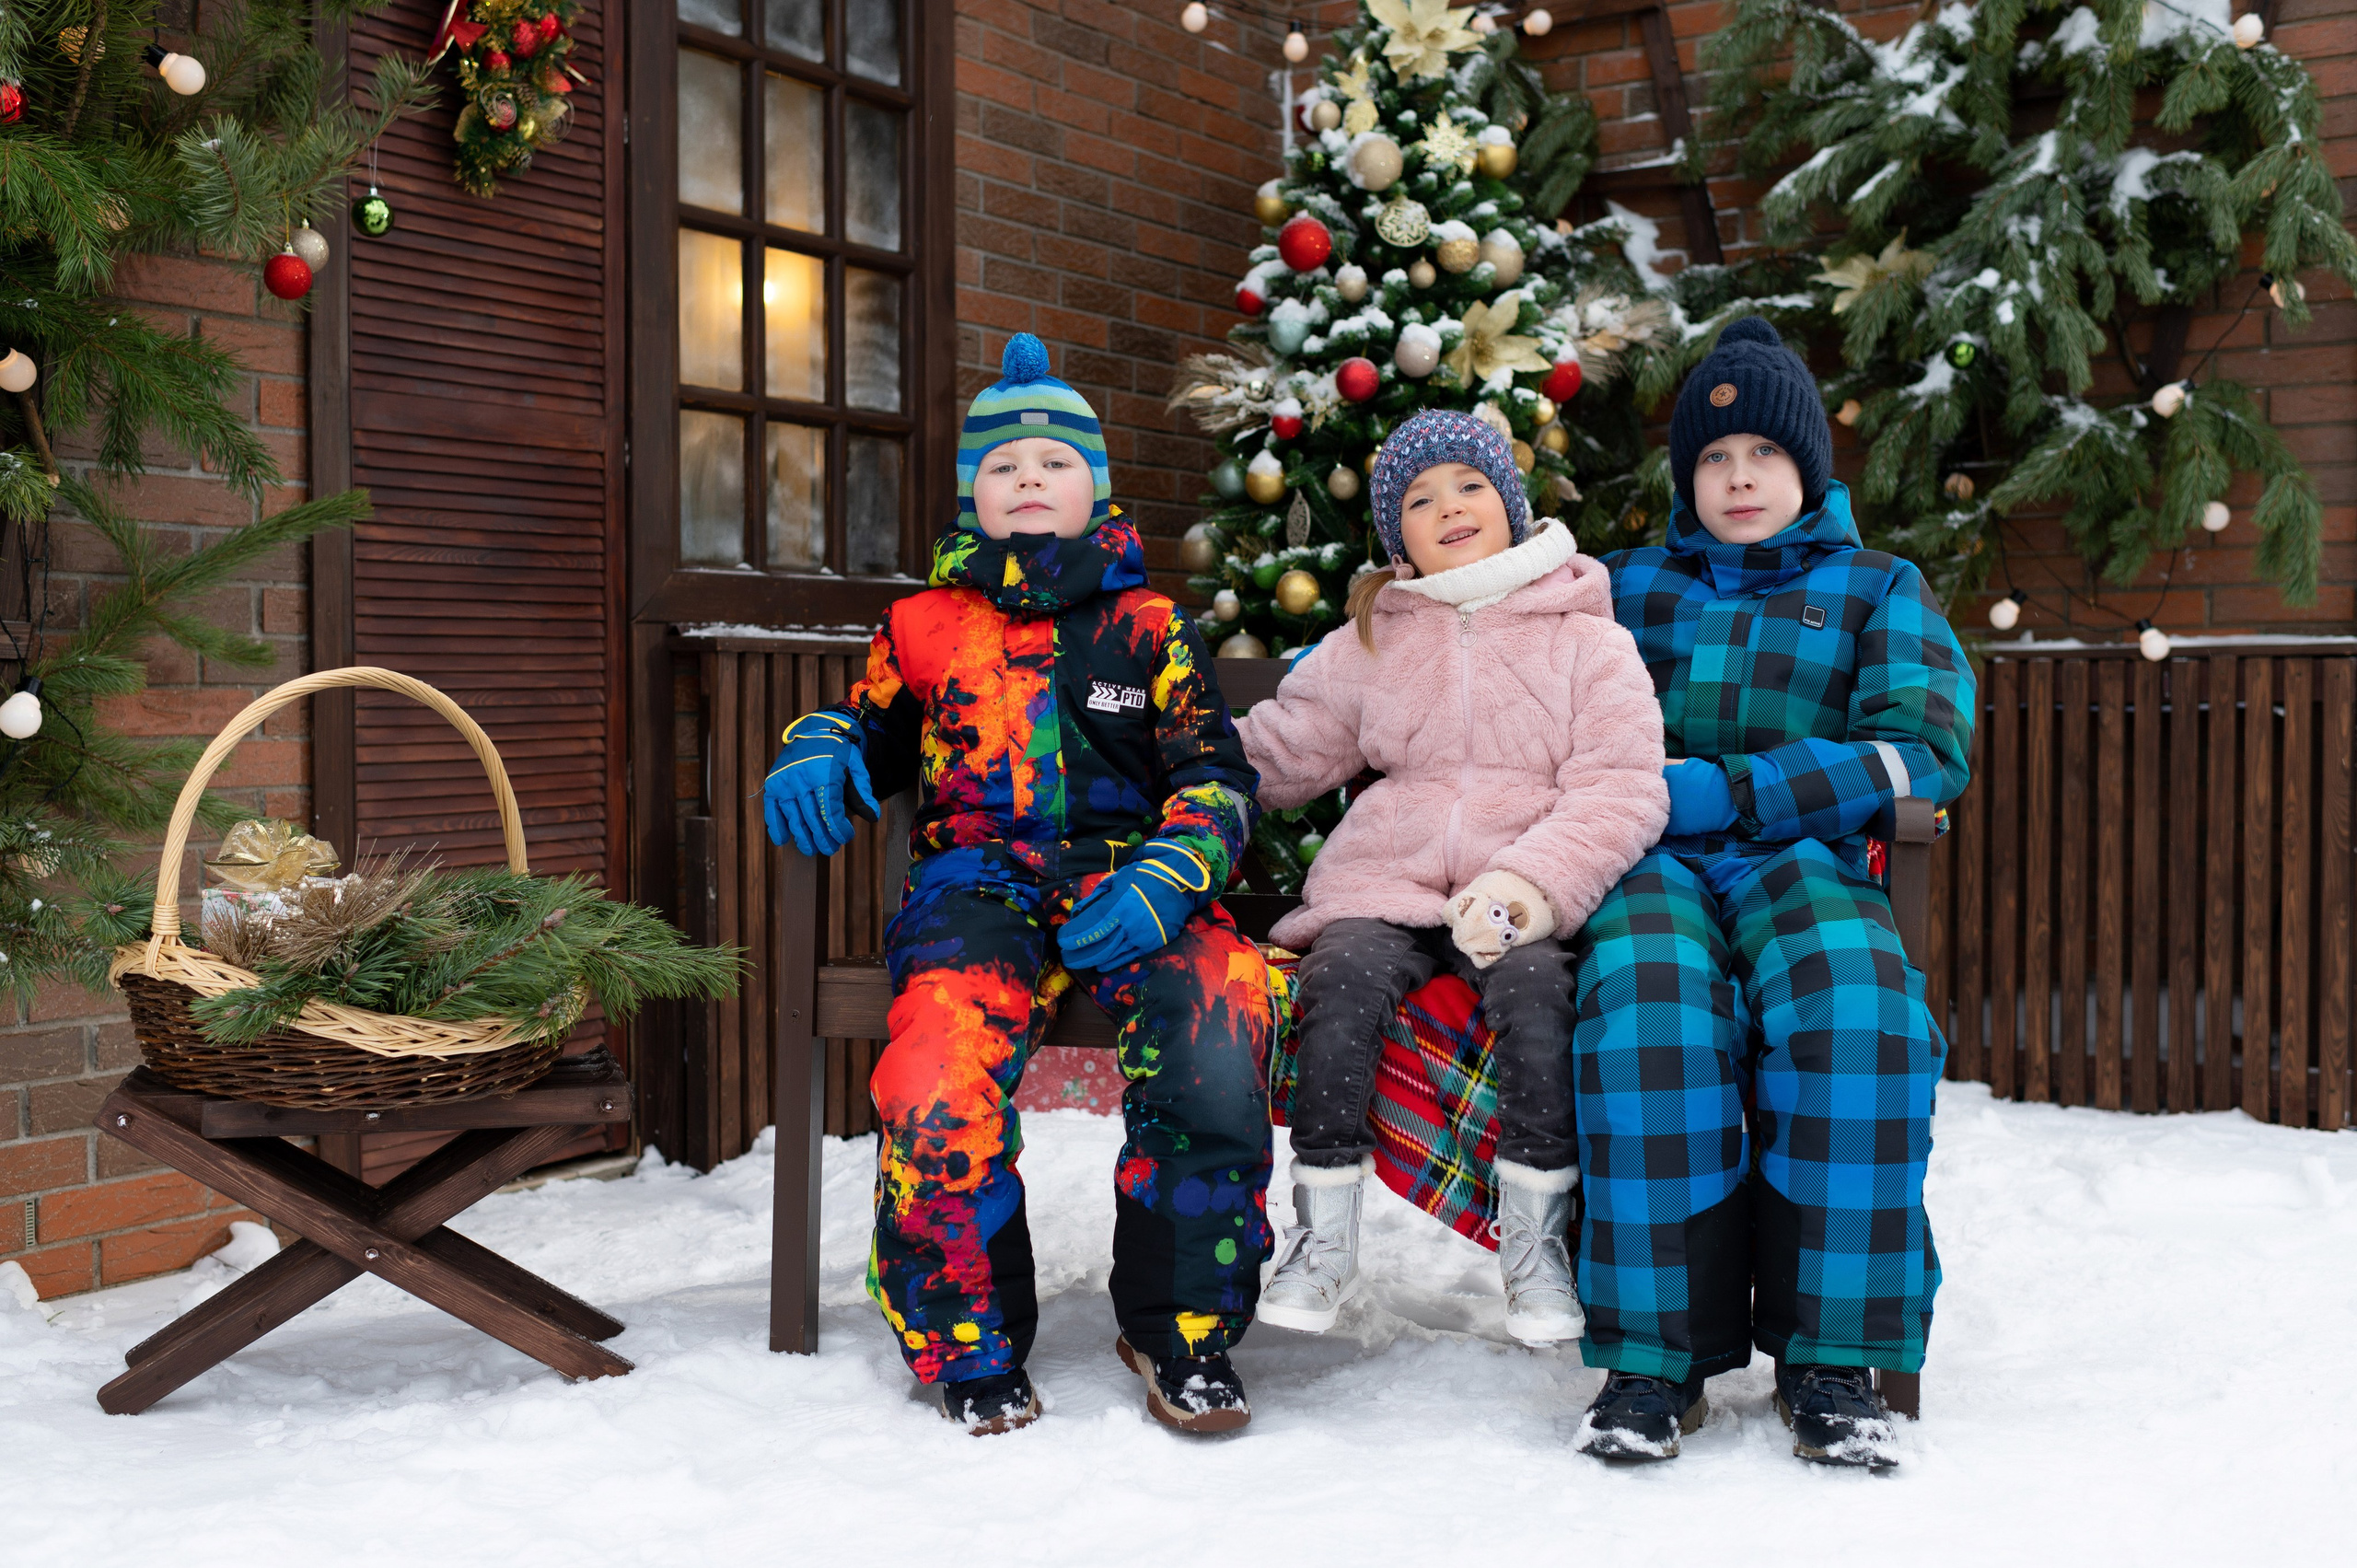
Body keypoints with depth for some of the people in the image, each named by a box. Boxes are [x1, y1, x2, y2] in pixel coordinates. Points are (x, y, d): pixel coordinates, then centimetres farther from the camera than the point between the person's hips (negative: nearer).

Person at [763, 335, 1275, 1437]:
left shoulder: (1148, 628, 14)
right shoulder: (924, 626, 19)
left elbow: (1218, 775, 7)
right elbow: (870, 728, 30)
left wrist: (1167, 875, -14)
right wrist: (817, 754, 4)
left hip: (1127, 880, 0)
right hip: (979, 880, 0)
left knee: (1215, 1045, -32)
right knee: (939, 1091, -31)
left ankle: (1180, 1328, -10)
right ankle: (971, 1348, -5)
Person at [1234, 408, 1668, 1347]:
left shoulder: (1585, 636, 10)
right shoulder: (1368, 643, 19)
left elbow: (1622, 788, -2)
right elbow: (1273, 753, 22)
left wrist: (1530, 883, -18)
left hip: (1523, 898, -2)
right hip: (1386, 882, 2)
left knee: (1534, 985, -34)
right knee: (1345, 977, -30)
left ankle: (1537, 1238, -14)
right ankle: (1323, 1237, -16)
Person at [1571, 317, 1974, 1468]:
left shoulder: (1876, 588, 18)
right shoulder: (1628, 587, 24)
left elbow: (1927, 749, 2)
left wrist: (1722, 791, -9)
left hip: (1800, 863, 0)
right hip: (1651, 867, 0)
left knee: (1856, 1016, -34)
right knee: (1651, 1019, -35)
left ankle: (1831, 1354, -23)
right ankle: (1657, 1353, -26)